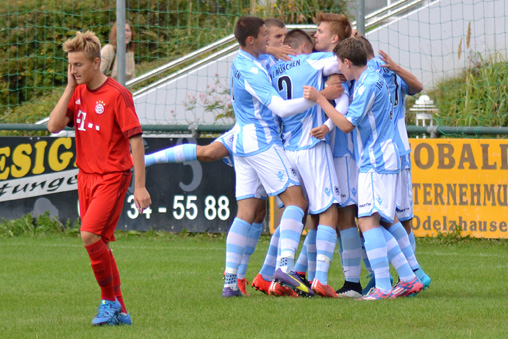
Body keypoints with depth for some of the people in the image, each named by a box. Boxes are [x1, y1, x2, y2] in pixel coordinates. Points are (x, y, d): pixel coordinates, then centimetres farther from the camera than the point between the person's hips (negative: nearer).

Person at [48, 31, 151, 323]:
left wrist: (140, 186, -15)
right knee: (99, 244, 8)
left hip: (112, 176, -7)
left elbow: (136, 139, -12)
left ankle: (109, 300, -6)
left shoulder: (117, 94, -12)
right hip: (87, 176, 7)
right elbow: (54, 126, -1)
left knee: (90, 235, -20)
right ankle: (119, 311, 15)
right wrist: (70, 88, -5)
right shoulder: (78, 92, 9)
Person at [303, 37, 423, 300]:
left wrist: (319, 99, -12)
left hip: (376, 161, -10)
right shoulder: (371, 79, 15)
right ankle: (408, 278, 12)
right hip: (376, 161, 10)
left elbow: (347, 124, -18)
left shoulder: (368, 85, -16)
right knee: (375, 224, 12)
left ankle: (383, 287, -22)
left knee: (368, 221, -16)